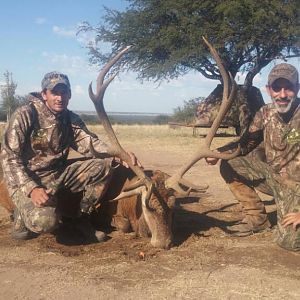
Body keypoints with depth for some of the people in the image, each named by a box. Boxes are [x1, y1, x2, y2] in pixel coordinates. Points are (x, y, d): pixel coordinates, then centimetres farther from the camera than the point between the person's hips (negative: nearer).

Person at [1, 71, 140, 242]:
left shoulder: (71, 119, 5)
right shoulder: (26, 115, -15)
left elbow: (90, 144, -7)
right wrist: (32, 189, -31)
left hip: (59, 173, 6)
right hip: (27, 179, -6)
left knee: (104, 165, -10)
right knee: (46, 221, -34)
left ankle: (82, 218, 5)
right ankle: (22, 215, 4)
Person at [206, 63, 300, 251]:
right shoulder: (265, 114, -5)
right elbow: (246, 143, 6)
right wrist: (217, 153, -13)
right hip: (272, 174, 6)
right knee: (228, 165, -2)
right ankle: (257, 218, 9)